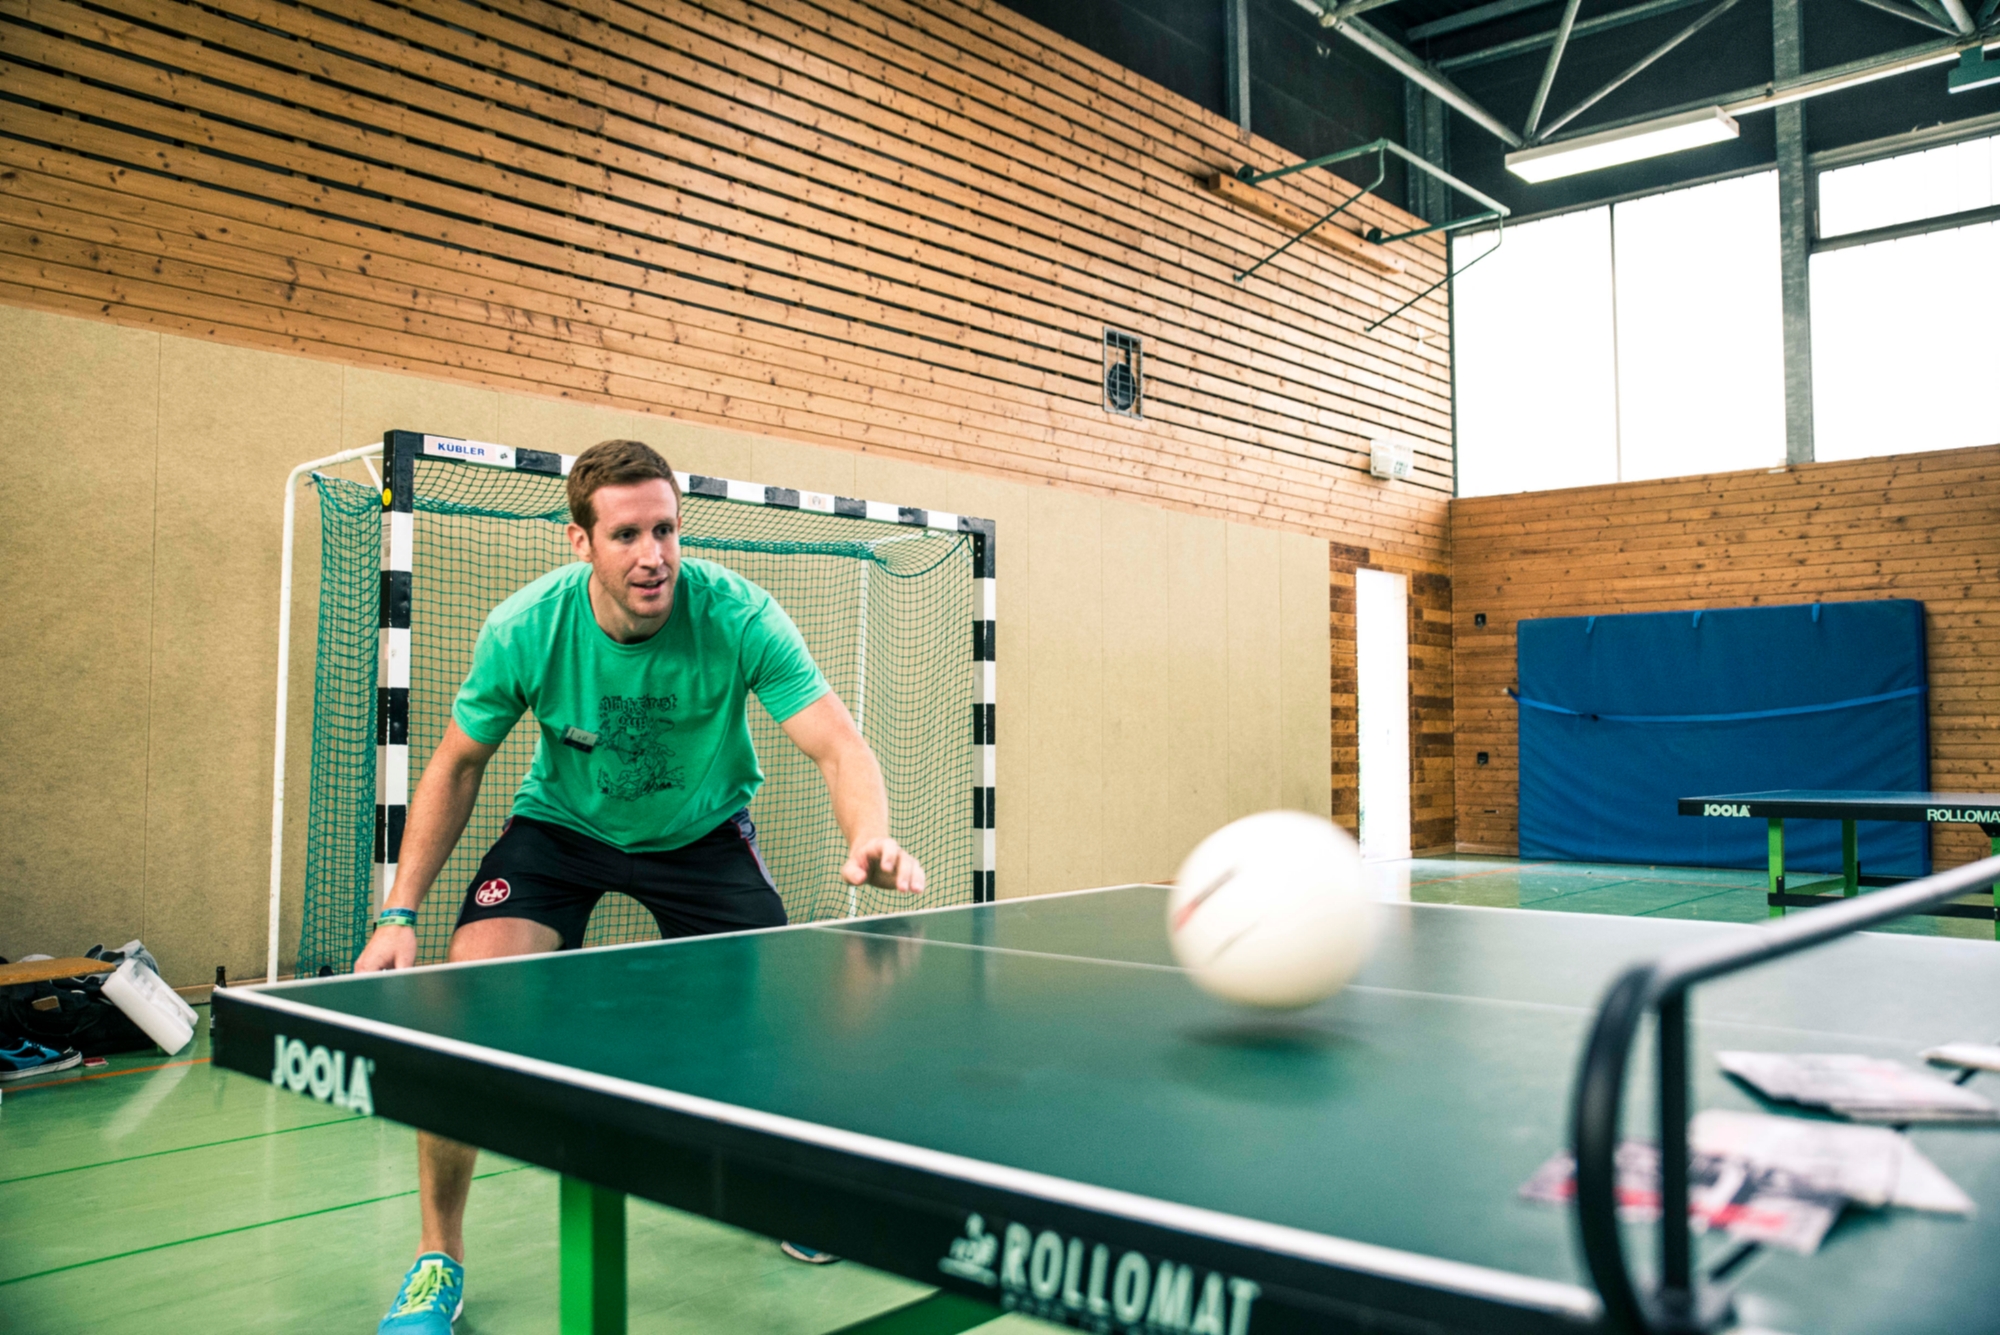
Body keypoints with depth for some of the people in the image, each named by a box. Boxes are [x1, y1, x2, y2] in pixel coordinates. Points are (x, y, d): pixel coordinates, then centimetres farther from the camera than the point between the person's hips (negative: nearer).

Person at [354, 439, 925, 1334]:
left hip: (703, 832, 1)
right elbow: (458, 766, -9)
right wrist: (400, 912, -15)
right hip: (561, 827, 0)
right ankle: (438, 1257, 2)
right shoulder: (524, 631, -24)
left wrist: (870, 838, -55)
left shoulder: (737, 615, -28)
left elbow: (836, 743, -33)